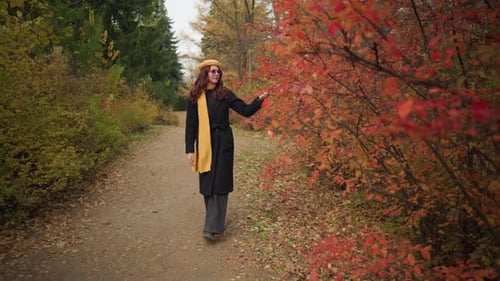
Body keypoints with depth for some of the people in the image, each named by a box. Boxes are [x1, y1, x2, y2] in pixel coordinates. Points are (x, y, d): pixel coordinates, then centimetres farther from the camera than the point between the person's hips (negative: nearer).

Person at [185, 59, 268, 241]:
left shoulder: (224, 93, 3)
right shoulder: (195, 96, 3)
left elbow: (245, 111, -3)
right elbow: (191, 124, 2)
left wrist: (258, 101, -20)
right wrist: (190, 149, -3)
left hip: (223, 143, -1)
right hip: (204, 144, 1)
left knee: (220, 183, -5)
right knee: (207, 184, 7)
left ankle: (213, 227, -4)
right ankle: (214, 220, 27)